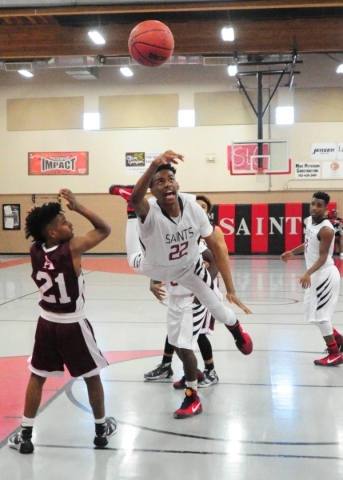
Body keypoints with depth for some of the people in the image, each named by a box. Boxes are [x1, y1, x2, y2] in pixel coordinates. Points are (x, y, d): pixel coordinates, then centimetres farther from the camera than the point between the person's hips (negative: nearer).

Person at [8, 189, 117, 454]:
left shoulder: (34, 250, -6)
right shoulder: (72, 248, -21)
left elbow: (41, 234, 17)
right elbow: (105, 229, -12)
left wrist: (43, 213, 0)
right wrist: (79, 206, -17)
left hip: (47, 324, 4)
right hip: (73, 326, -4)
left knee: (36, 378, 17)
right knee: (92, 377, 15)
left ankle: (25, 436, 21)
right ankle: (102, 428, 30)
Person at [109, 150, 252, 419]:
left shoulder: (192, 207, -29)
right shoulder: (150, 212, -39)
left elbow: (215, 247, -21)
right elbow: (137, 200, -66)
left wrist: (230, 289, -26)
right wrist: (155, 164, -85)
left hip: (189, 269, 2)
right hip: (158, 272, -1)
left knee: (219, 310, 9)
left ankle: (237, 330, 45)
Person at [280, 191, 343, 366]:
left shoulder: (326, 229, -22)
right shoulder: (310, 220, 5)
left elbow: (323, 256, -26)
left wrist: (308, 273, -37)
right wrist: (292, 252, 21)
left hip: (325, 274, -10)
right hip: (317, 275, 10)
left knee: (319, 315, -6)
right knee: (312, 312, 17)